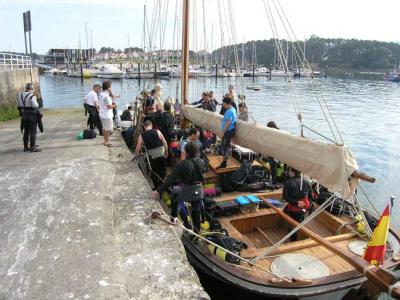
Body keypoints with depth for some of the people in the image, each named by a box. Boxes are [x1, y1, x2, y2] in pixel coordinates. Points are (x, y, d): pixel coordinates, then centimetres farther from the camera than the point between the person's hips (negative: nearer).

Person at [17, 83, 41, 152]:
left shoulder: (20, 95, 7)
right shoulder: (32, 96, -17)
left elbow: (19, 105, 12)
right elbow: (35, 106, -23)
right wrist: (36, 101, -4)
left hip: (24, 115, 7)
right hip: (32, 115, -7)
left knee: (26, 132, 16)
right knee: (33, 132, -1)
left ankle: (26, 147, 22)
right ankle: (33, 148, -1)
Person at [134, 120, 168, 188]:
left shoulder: (142, 135, -1)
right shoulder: (157, 131, -2)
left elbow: (138, 147, 3)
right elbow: (165, 143, -1)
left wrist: (135, 155, 18)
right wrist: (166, 151, 12)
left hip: (152, 157, 0)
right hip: (162, 155, 1)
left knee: (154, 172, 16)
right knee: (163, 172, 14)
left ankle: (156, 187, 22)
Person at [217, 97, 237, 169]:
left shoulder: (229, 111, -20)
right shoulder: (233, 109, 13)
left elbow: (228, 123, -26)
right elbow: (236, 117, 27)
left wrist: (223, 132, -20)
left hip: (228, 131, -11)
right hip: (230, 130, 11)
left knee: (225, 147, -4)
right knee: (224, 146, 17)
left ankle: (224, 163, 4)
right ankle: (224, 161, 26)